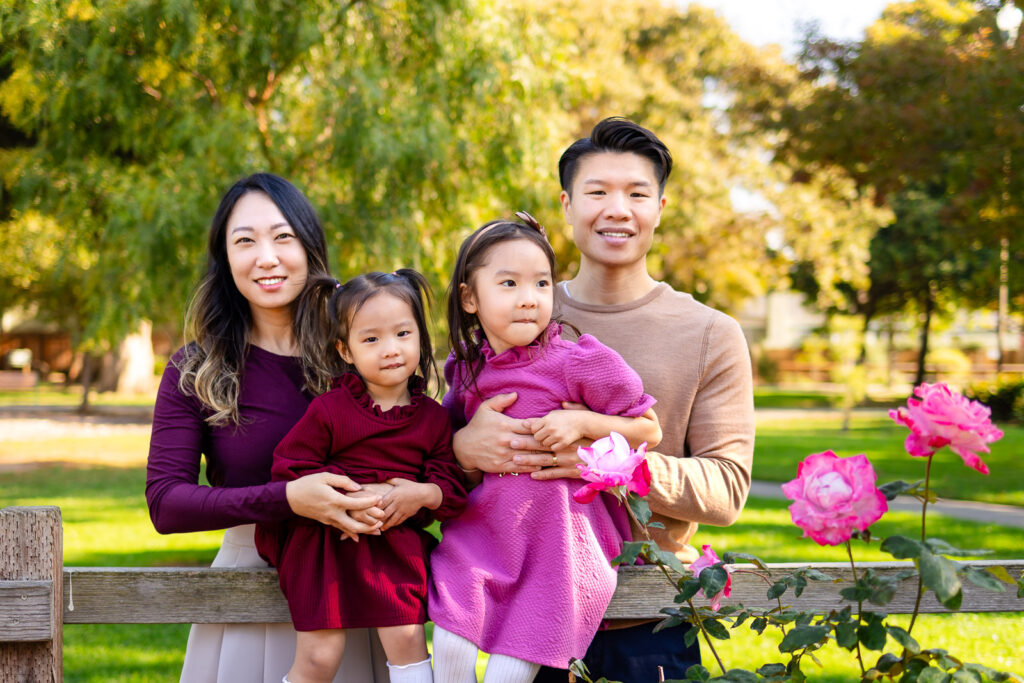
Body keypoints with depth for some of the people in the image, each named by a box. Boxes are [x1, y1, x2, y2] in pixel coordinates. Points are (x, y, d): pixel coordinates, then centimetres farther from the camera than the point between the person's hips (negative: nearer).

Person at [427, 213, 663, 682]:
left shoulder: (580, 361, -10)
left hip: (556, 539, -4)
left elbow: (649, 429, -3)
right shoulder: (466, 368, 4)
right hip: (482, 530, 4)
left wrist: (581, 421, -17)